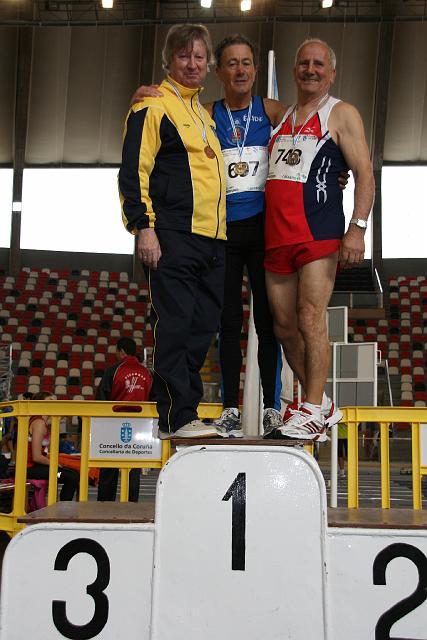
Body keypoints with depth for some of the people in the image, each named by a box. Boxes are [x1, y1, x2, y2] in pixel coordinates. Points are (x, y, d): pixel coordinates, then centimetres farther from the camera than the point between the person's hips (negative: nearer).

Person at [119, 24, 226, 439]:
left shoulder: (204, 114, 24)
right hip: (173, 238, -8)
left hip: (211, 238, 8)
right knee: (174, 327, -8)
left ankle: (185, 412, 15)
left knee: (202, 327, 8)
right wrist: (143, 226, -17)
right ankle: (177, 418, -5)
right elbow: (133, 171, -9)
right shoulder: (153, 106, -1)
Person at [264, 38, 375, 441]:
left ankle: (312, 415, -6)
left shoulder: (341, 114, 4)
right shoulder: (281, 117, 22)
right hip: (276, 237, 7)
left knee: (310, 320, -13)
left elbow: (364, 173, -5)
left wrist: (358, 228, -16)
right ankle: (321, 406, 20)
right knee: (284, 327, 6)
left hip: (319, 234, -6)